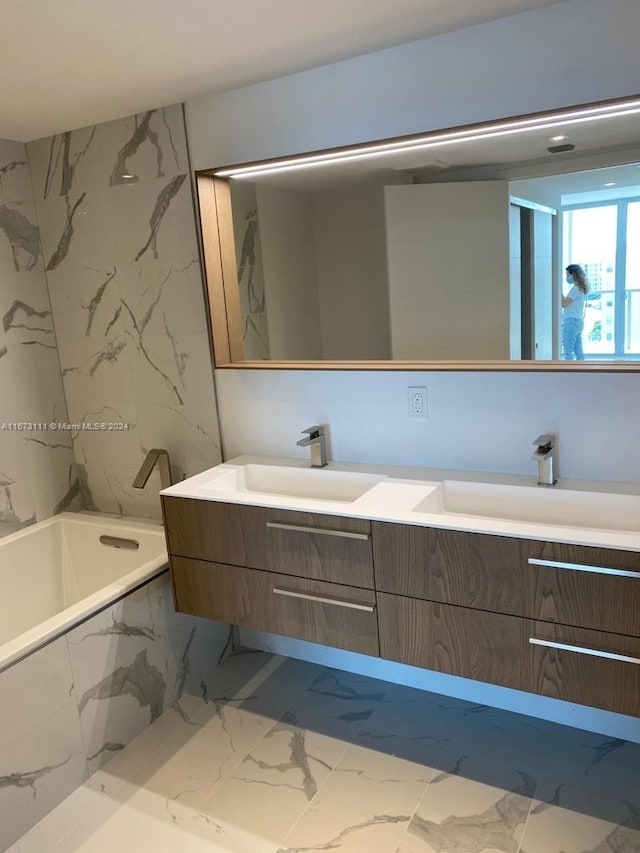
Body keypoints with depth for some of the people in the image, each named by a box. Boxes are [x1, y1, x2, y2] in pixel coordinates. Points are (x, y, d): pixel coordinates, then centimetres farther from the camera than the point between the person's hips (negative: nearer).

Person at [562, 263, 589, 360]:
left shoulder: (575, 289, -13)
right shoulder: (580, 288, 16)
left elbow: (564, 304, -14)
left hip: (571, 321, -10)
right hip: (578, 321, 10)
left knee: (568, 351, -8)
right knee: (578, 351, 10)